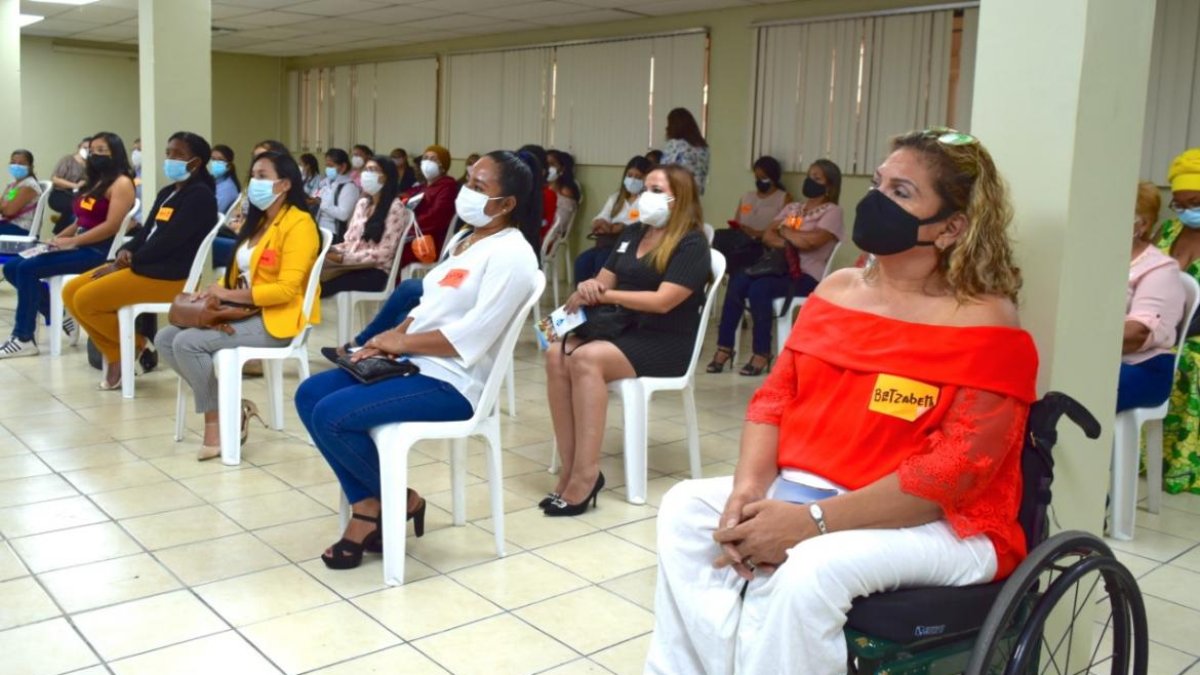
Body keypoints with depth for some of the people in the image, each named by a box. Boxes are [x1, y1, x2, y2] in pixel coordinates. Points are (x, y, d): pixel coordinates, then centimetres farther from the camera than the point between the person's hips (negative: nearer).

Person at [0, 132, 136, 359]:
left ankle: (24, 339, -13)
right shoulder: (93, 182, 21)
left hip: (99, 251, -10)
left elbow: (111, 226, -19)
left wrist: (71, 241, -19)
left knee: (27, 268, -20)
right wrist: (57, 239, 4)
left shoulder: (121, 183, -8)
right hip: (79, 247, 10)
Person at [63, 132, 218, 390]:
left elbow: (168, 241, -18)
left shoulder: (200, 196, -11)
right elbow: (146, 233, 18)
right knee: (71, 292, 1)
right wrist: (126, 252, -4)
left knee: (86, 300, -17)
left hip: (170, 275, -10)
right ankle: (116, 356, 4)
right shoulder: (167, 193, 17)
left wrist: (127, 262, -13)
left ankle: (134, 344, 5)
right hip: (142, 265, 10)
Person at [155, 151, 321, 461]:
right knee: (165, 339, -2)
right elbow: (239, 274, 17)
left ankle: (217, 420, -5)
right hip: (243, 312, 10)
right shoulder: (256, 221, 16)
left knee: (187, 342, -22)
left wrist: (228, 295, -18)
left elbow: (286, 289, -21)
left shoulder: (298, 224, -13)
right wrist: (213, 291, -5)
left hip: (276, 319, -9)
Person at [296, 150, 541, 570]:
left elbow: (471, 337, -23)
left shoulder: (511, 254, -15)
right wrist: (391, 339, -1)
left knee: (331, 416, -21)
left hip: (451, 383, -10)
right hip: (413, 363, 10)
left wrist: (401, 341, -13)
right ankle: (367, 505, -1)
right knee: (309, 395, -2)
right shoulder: (466, 241, 15)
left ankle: (400, 500, 2)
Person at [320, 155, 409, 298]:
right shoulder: (362, 203, 19)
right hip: (351, 266, 6)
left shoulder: (395, 207, -4)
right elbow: (349, 241, 18)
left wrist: (344, 258, -17)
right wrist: (330, 250, -5)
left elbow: (384, 253, -12)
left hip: (375, 271, -6)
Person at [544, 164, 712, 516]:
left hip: (663, 342, -6)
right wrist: (588, 289, -9)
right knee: (557, 354, -24)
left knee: (586, 359, -33)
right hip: (619, 328, 7)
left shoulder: (692, 245, -6)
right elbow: (604, 281, 16)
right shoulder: (633, 233, 17)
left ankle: (586, 475, -31)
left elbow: (662, 301, -17)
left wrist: (605, 294, -16)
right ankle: (569, 470, -26)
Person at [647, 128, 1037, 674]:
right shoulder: (837, 290, 8)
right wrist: (749, 487, -14)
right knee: (685, 509, -10)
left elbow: (956, 469, -20)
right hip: (802, 490, 7)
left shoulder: (985, 325, -12)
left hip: (937, 523, -6)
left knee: (809, 569, -33)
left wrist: (813, 521, -25)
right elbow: (774, 397, 6)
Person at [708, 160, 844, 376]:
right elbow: (767, 235, 11)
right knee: (737, 282, -23)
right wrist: (786, 243, -9)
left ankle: (762, 353, -20)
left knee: (759, 289, -32)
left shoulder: (832, 212, 1)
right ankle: (724, 347, -20)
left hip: (806, 275, -6)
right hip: (779, 266, 6)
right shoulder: (792, 208, 22)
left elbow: (810, 241, -15)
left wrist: (784, 230, 1)